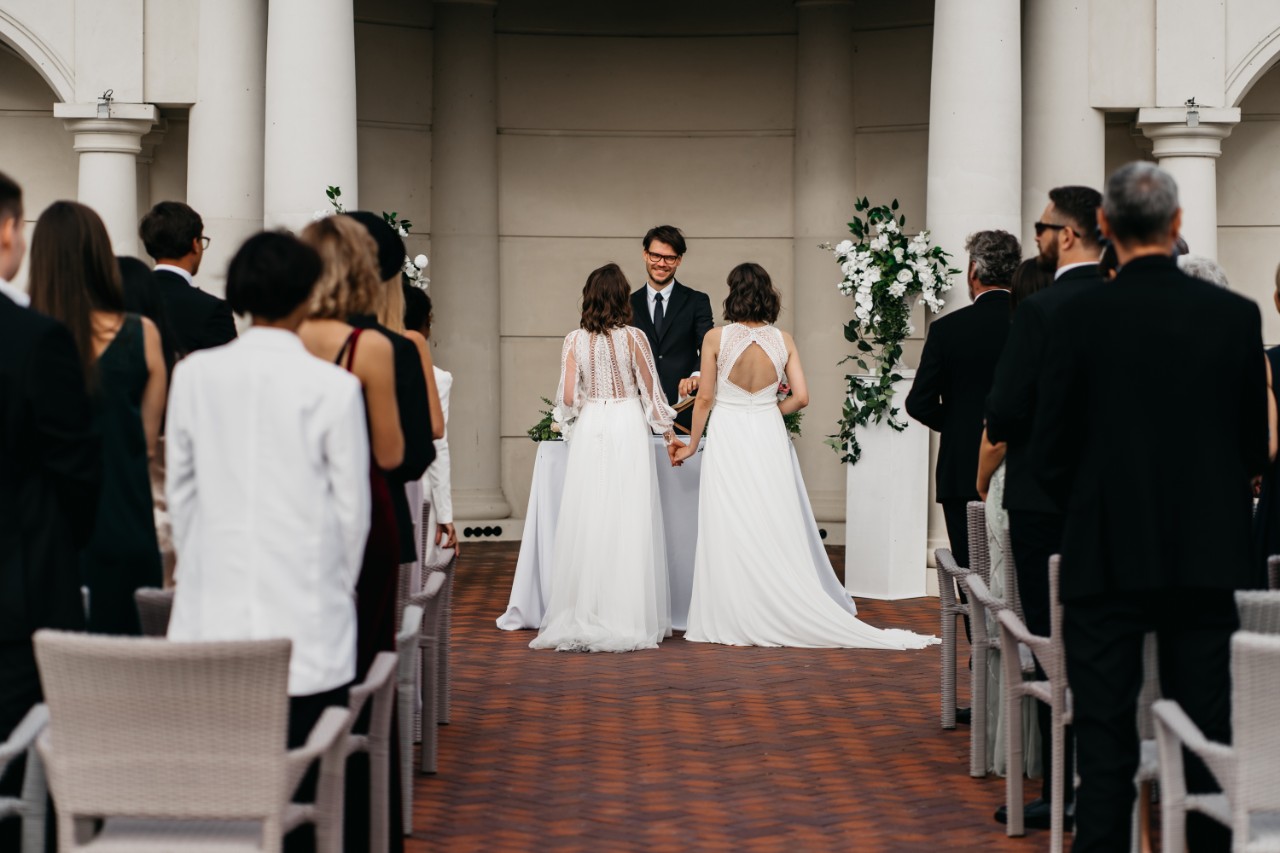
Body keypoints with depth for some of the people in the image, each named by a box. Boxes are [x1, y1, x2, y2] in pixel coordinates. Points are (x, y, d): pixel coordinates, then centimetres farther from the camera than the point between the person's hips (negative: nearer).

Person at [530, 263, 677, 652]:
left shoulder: (574, 341, 0)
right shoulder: (633, 338, -4)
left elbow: (567, 398, -3)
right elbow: (650, 391, 2)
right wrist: (669, 434, 14)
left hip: (589, 430, 2)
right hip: (628, 429, -2)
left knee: (587, 522, 5)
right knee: (628, 522, 2)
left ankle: (581, 617, 8)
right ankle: (627, 617, 3)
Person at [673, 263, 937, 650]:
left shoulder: (716, 338, -8)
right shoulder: (782, 340, -1)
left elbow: (705, 398, -5)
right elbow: (800, 397, -3)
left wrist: (692, 444, 7)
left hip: (728, 440, -3)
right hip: (769, 439, 3)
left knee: (730, 531, 3)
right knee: (775, 531, 9)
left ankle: (735, 623, 6)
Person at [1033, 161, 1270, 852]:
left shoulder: (1080, 316, -9)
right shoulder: (1236, 314, -2)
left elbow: (1050, 454, -4)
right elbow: (1255, 446, 6)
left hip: (1106, 558, -2)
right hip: (1207, 555, 2)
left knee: (1106, 740, 2)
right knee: (1207, 735, 8)